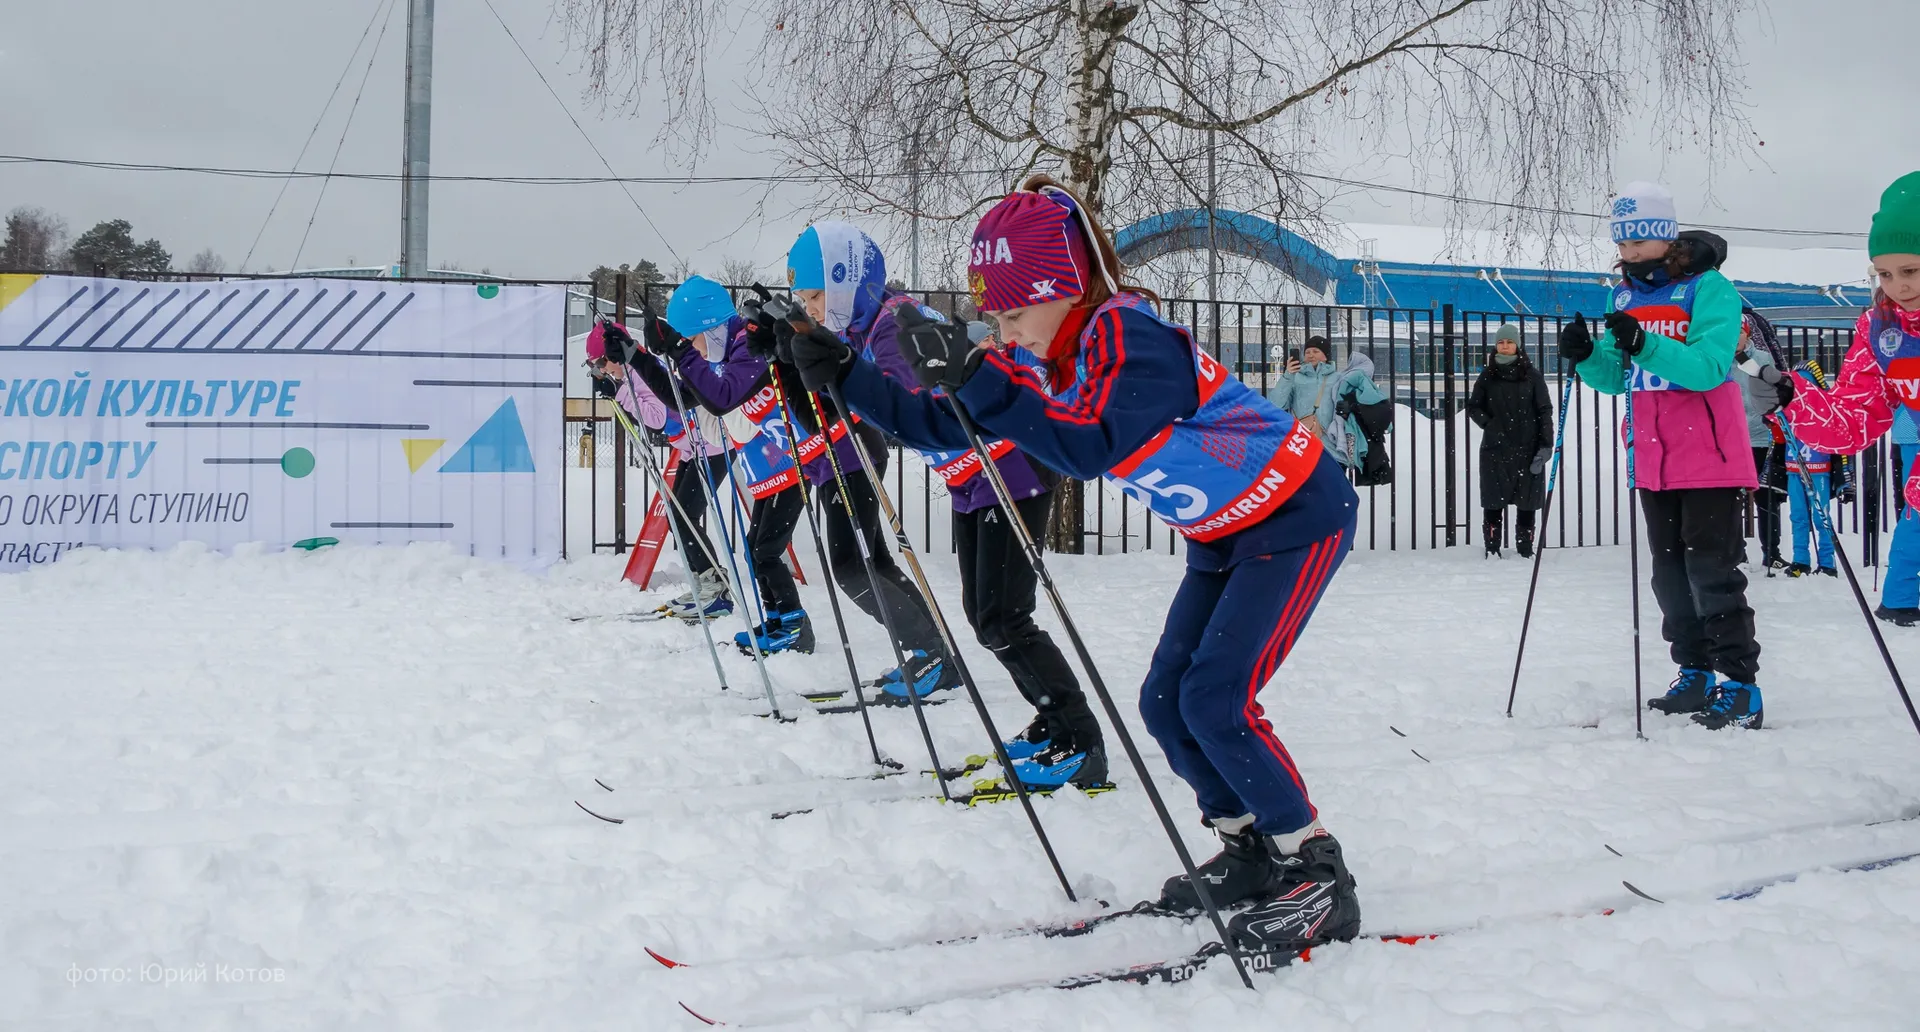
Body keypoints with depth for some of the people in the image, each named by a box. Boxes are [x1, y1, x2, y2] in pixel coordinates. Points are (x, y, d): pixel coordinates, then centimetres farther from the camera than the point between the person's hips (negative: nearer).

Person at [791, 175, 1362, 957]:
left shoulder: (1130, 338, -27)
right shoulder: (1045, 360, -1)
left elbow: (1094, 448, -43)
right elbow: (945, 426, 5)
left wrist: (978, 380, -47)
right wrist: (844, 377, -5)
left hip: (1299, 517, -9)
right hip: (1223, 534, 9)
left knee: (1215, 701, -17)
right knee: (1165, 704, 5)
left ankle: (1318, 877, -5)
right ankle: (1252, 853, 20)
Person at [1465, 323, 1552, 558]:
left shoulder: (1532, 375, 2)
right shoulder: (1487, 376, 7)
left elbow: (1545, 411, 1)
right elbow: (1473, 407, 13)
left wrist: (1546, 445, -7)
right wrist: (1488, 424, -5)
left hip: (1527, 449, -1)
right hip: (1495, 449, 1)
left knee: (1526, 503, 2)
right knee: (1494, 503, 0)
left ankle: (1525, 552, 7)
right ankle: (1492, 551, 4)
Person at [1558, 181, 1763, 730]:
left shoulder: (1708, 287, -11)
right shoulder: (1623, 296, 9)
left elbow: (1709, 367, -24)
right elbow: (1618, 378, 9)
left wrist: (1644, 344, -38)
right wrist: (1586, 356, -12)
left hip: (1709, 457, -7)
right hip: (1653, 459, 7)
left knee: (1711, 569, -9)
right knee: (1671, 571, 12)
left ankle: (1741, 685, -4)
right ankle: (1695, 675, 22)